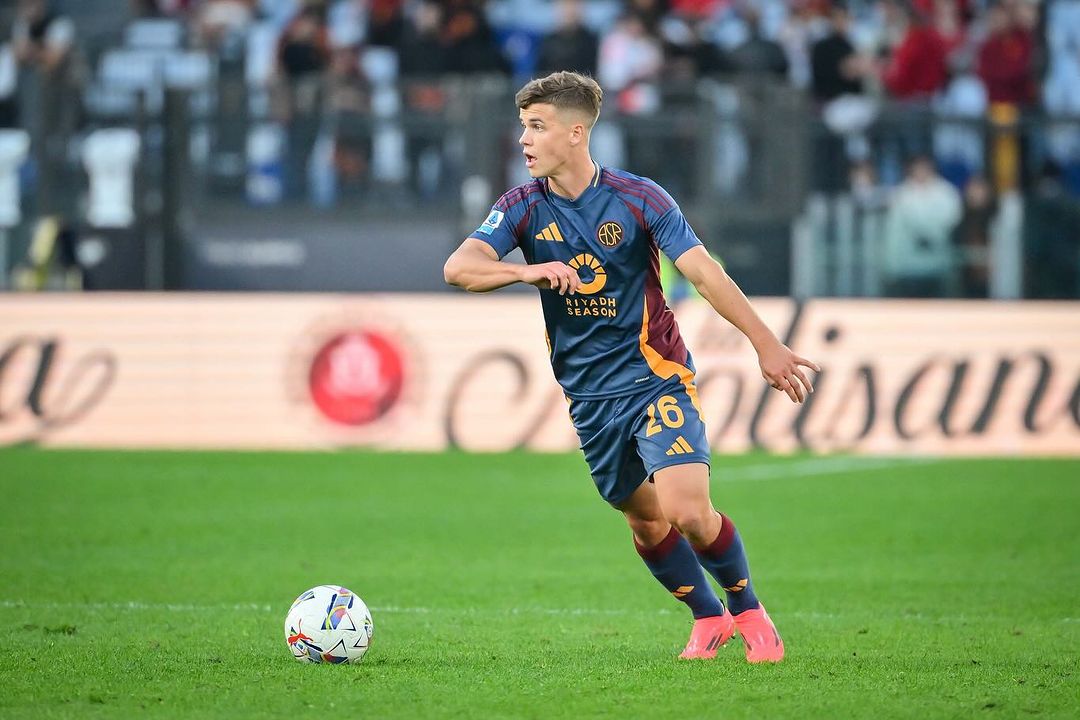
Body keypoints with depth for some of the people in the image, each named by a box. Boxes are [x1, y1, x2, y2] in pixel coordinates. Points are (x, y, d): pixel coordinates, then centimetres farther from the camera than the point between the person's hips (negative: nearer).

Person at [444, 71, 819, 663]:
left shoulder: (638, 199, -11)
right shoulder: (525, 208, -4)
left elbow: (705, 274, -13)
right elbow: (458, 268, -16)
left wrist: (766, 344, -20)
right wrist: (533, 271, -34)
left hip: (657, 376, -4)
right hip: (589, 396, 4)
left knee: (688, 511, -17)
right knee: (645, 519, 9)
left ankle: (747, 610, 7)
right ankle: (708, 618, 31)